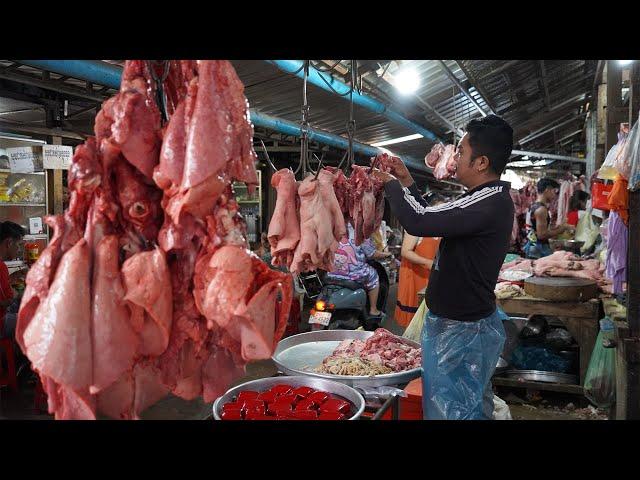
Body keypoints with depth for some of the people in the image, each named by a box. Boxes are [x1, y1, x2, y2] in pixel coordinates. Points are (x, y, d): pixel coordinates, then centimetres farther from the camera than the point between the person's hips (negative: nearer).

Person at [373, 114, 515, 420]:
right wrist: (406, 182, 11)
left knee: (452, 411, 2)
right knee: (474, 407, 25)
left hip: (461, 331, -10)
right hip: (468, 323, 10)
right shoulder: (489, 198, 9)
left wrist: (390, 183, -14)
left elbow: (418, 221, -31)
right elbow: (433, 217, 18)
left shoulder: (491, 202, -25)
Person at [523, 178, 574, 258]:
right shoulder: (541, 209, -16)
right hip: (539, 249, -10)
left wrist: (555, 228, 14)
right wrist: (562, 229, -12)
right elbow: (542, 235, -21)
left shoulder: (533, 206, 13)